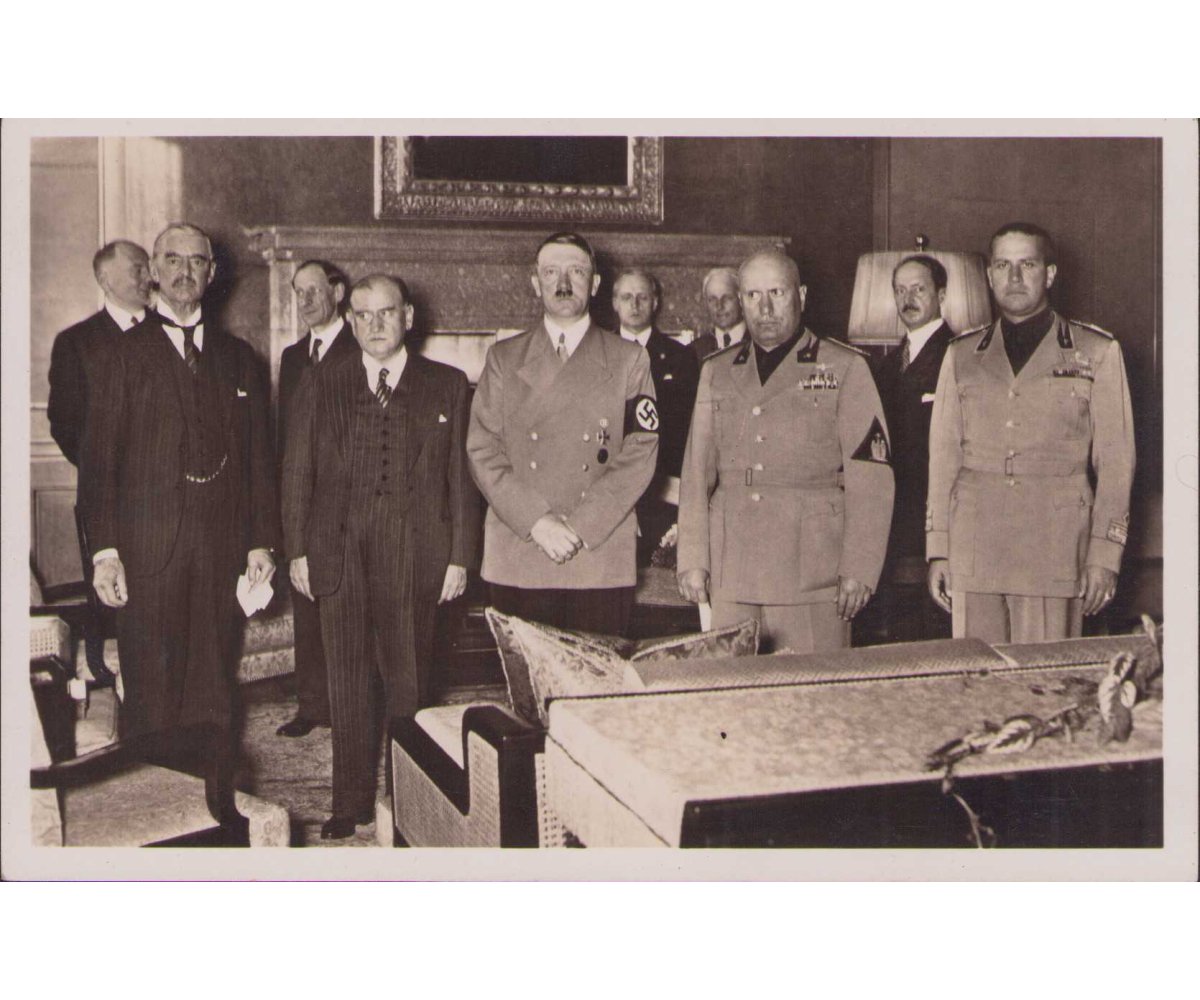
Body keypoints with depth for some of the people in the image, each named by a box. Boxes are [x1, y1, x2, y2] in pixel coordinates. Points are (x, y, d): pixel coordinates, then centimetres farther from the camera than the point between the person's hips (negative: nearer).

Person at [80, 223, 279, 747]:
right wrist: (104, 551, -9)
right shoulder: (124, 353, 4)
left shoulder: (240, 358, 14)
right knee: (151, 689, 0)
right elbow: (97, 459, -1)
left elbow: (260, 458, 12)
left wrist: (262, 542, 5)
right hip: (148, 547, -2)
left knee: (213, 692, 8)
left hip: (224, 549, 3)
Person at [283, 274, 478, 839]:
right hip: (338, 554, 1)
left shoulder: (447, 387, 6)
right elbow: (297, 472, 9)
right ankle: (351, 803, 18)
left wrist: (460, 557, -1)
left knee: (410, 682, 5)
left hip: (415, 558, -1)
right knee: (347, 683, 7)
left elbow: (461, 476, 4)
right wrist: (297, 551, 2)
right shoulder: (322, 385, 10)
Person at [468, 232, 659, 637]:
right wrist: (535, 520, -10)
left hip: (602, 560, -1)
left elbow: (640, 453, 0)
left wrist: (580, 526, -11)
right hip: (516, 561, 1)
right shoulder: (503, 358, 12)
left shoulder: (629, 360, 9)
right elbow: (483, 451, 4)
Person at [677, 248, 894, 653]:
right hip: (730, 578, 3)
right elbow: (696, 474, 13)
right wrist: (692, 560, 6)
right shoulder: (716, 372, 15)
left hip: (813, 576, -3)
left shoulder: (844, 368, 5)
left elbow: (871, 480, -1)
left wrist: (859, 572, -7)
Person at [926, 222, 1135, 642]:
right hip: (972, 552, 2)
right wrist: (938, 550, 6)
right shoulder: (962, 355, 14)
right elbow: (943, 458, 13)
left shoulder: (1097, 352, 8)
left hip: (1055, 549, -2)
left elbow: (1116, 462, 5)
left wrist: (1104, 555, -2)